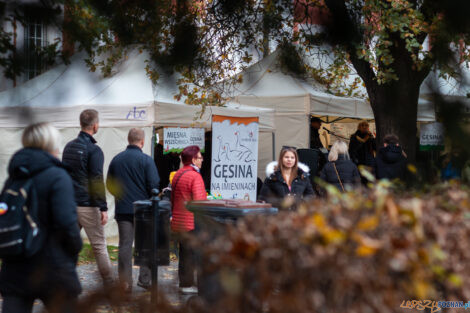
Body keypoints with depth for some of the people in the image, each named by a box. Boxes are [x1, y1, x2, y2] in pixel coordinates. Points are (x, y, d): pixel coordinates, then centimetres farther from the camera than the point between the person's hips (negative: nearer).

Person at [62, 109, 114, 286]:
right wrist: (103, 208, -17)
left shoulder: (69, 146, 12)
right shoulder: (94, 150, -12)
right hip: (87, 205, -7)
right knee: (99, 245, 0)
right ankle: (109, 284, 5)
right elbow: (97, 181, -17)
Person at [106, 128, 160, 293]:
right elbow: (154, 185, -11)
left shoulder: (116, 159, 4)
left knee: (125, 245, 3)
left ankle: (125, 283, 2)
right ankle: (145, 279, 13)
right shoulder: (146, 160, -8)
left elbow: (109, 185, 11)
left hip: (123, 210, 3)